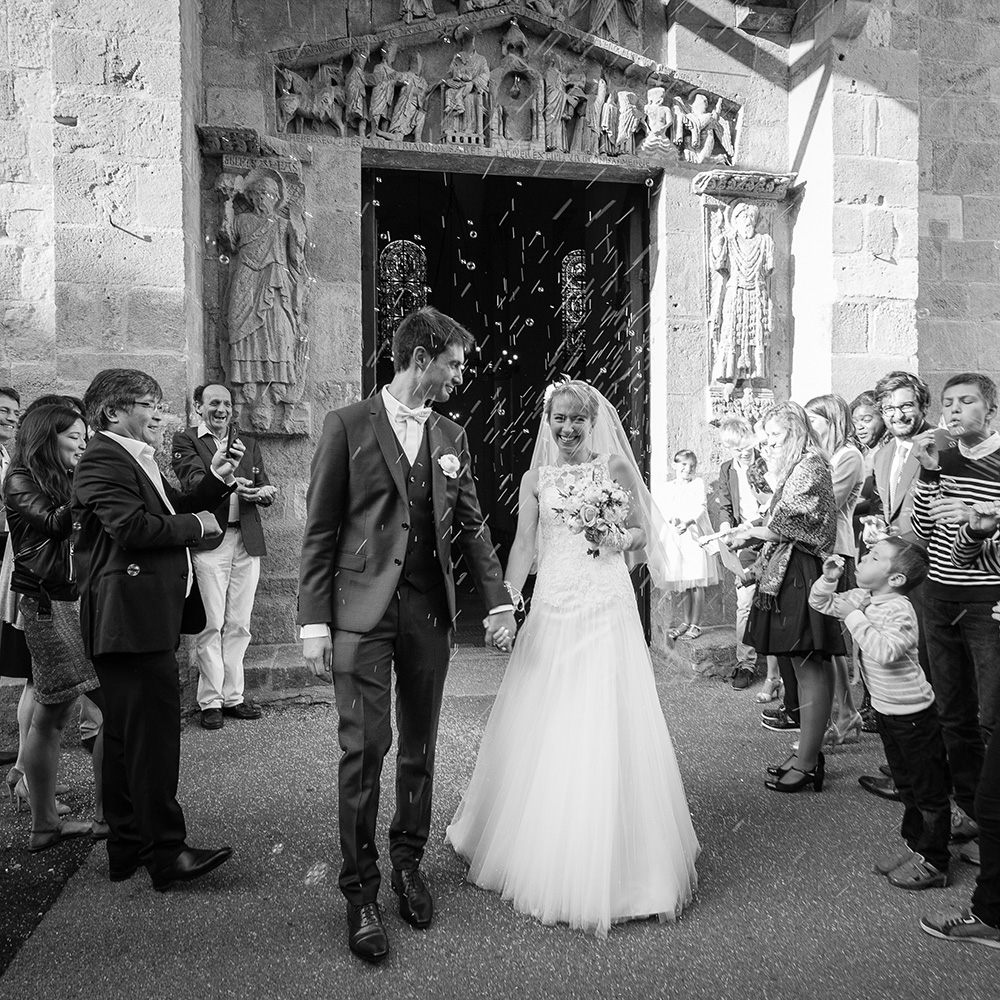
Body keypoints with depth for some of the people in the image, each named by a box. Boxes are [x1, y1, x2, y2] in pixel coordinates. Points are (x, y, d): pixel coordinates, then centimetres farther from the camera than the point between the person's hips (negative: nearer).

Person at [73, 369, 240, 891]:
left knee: (127, 736, 16)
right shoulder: (101, 460, -12)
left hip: (146, 618, 11)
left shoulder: (137, 459, 21)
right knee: (154, 734, -6)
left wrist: (217, 477, 5)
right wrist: (197, 525, -12)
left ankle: (129, 848, 28)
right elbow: (132, 527, -24)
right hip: (131, 618, -11)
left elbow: (172, 510, 16)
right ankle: (166, 852, 3)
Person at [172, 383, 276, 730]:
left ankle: (233, 696, 17)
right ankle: (210, 701, 8)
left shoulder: (248, 443, 20)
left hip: (247, 541, 4)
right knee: (211, 624, -2)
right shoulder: (185, 440, 6)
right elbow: (193, 481, -11)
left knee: (239, 624, 8)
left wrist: (266, 492, -14)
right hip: (208, 541, -4)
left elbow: (262, 483, 11)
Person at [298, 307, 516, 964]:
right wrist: (314, 621, -7)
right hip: (362, 609, -4)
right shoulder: (349, 425, -1)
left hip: (430, 610, 4)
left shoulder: (451, 435, 11)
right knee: (365, 748, -3)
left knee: (420, 747, 12)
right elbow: (320, 529, -3)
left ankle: (408, 865, 31)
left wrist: (499, 601, 8)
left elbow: (471, 524, 14)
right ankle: (361, 890, 14)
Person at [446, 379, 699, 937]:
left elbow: (643, 534, 7)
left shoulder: (616, 469, 3)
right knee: (541, 730, 8)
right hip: (552, 611, 3)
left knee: (604, 732, -1)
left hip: (606, 609, -2)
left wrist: (617, 539, -14)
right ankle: (540, 850, 29)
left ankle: (611, 865, 17)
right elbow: (524, 547, 7)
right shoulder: (536, 478, 9)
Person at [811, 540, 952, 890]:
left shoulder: (899, 609, -25)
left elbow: (884, 652, -38)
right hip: (886, 709, 9)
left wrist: (855, 616, -34)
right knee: (906, 784, 23)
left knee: (929, 790, 7)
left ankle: (934, 864, 19)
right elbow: (821, 603, 9)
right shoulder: (862, 597, 0)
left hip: (913, 713, -9)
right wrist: (828, 580, -9)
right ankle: (915, 845, 38)